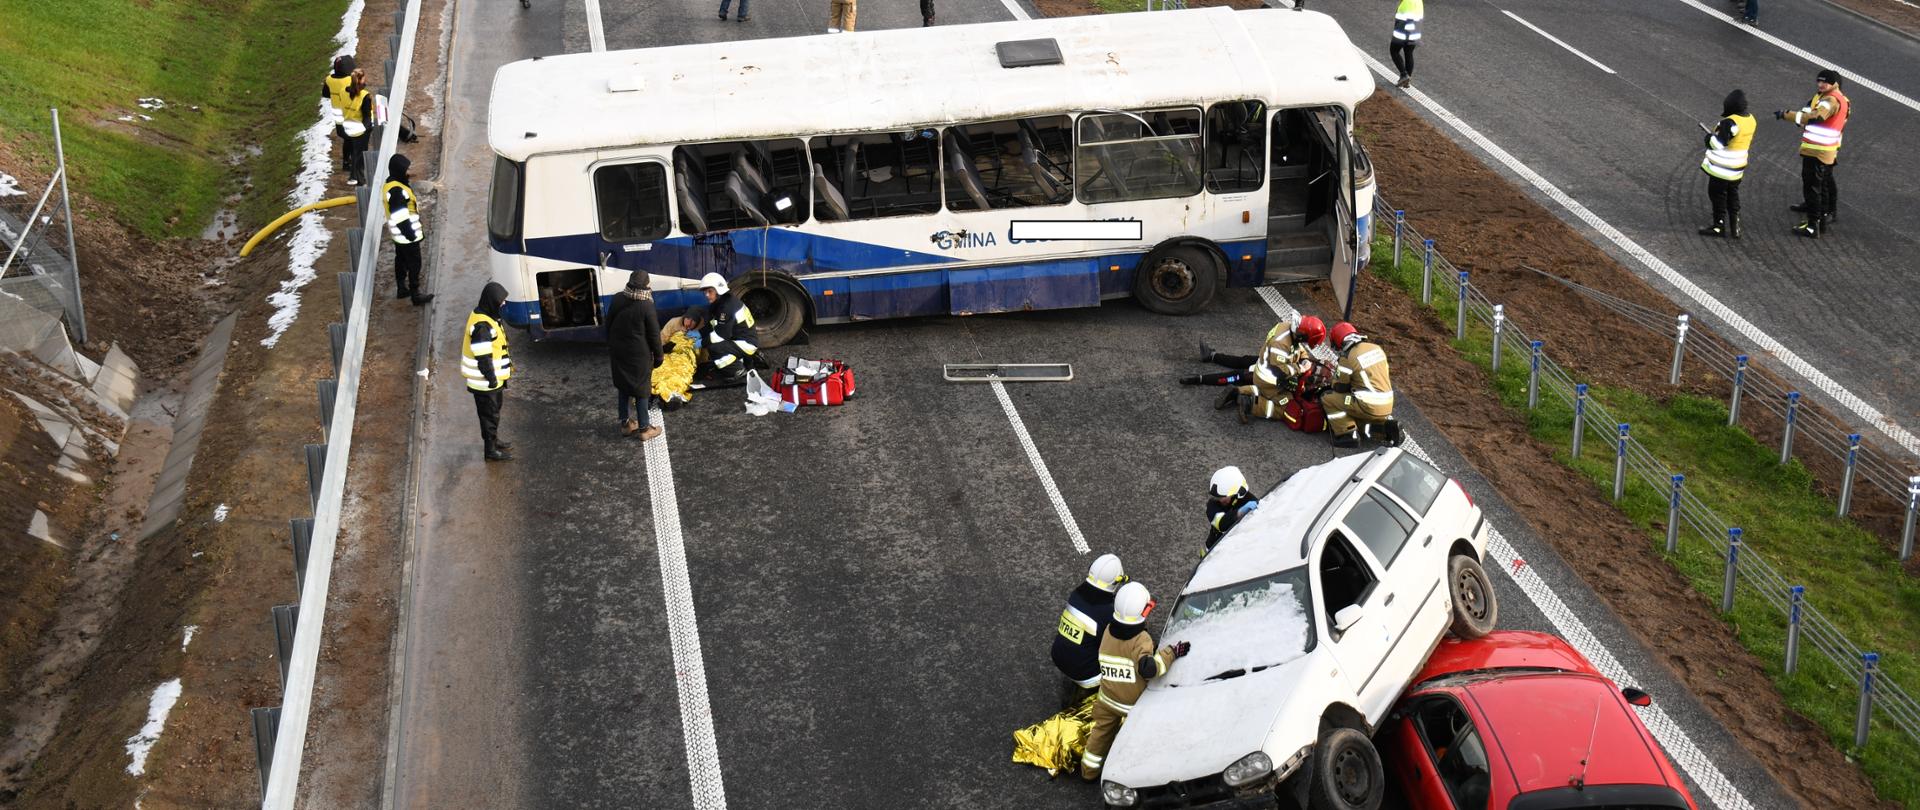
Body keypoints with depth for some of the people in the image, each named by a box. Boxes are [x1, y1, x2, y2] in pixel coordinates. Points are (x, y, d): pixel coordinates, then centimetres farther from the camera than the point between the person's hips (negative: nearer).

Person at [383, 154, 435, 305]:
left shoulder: (392, 184, 5)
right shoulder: (397, 191, -29)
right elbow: (401, 217, -27)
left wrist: (415, 231, 22)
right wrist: (411, 234, -20)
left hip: (399, 235, 10)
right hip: (406, 235, -10)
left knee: (401, 259, 22)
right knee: (414, 264, 1)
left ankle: (401, 288, 36)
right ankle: (415, 295, 10)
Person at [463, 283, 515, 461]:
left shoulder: (486, 317, 6)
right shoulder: (482, 326, -28)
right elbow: (483, 358, -26)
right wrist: (492, 379, -20)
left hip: (493, 378, 10)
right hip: (485, 381, -10)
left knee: (493, 411, 24)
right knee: (489, 414, 3)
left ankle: (494, 441, 40)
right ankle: (491, 450, 15)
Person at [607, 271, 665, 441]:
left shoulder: (617, 299, -5)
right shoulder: (646, 306, -21)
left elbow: (608, 326, 7)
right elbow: (654, 335, -14)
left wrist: (610, 347, 21)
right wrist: (659, 355, 0)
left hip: (618, 352, 5)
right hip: (639, 354, -5)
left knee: (622, 386, 18)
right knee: (641, 389, 5)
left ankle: (625, 423, 28)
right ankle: (644, 428, 13)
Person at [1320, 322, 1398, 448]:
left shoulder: (1348, 359, -13)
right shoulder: (1377, 349, 8)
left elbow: (1340, 389, -3)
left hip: (1369, 407, -8)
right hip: (1388, 406, 8)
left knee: (1327, 398, 2)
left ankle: (1348, 434, -5)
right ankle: (1385, 425, 11)